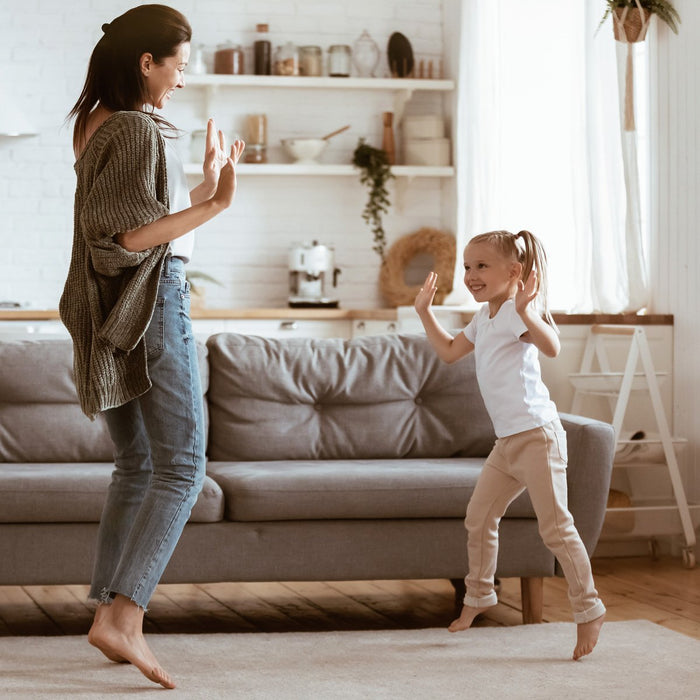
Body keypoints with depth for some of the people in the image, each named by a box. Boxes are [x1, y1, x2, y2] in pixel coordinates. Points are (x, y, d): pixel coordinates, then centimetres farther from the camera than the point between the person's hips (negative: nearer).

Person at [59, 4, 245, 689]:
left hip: (108, 317, 10)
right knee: (181, 467, -8)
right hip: (150, 302, -9)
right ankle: (123, 616, -17)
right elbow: (134, 235, -21)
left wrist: (205, 185, 24)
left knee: (136, 468, 15)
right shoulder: (141, 129, -14)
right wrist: (215, 204, -21)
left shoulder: (97, 125, 14)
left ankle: (107, 611, 14)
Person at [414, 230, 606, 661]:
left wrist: (525, 311, -46)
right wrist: (426, 311, 25)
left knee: (555, 527, -8)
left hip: (537, 435, -9)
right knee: (479, 518, 15)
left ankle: (589, 610, 0)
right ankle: (479, 595, 33)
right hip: (508, 442, 9)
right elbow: (450, 351, 30)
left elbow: (552, 346, -32)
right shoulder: (484, 318, 15)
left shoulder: (515, 313, -14)